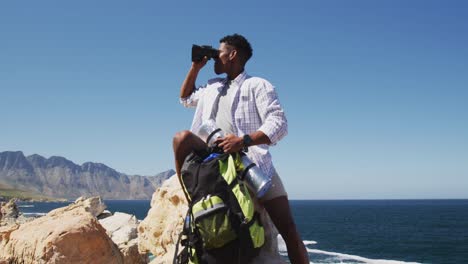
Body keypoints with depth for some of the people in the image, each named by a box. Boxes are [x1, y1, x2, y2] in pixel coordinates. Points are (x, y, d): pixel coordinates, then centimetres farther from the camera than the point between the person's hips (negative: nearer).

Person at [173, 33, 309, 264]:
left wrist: (244, 140, -26)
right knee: (182, 137, -22)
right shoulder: (213, 87, 25)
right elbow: (186, 99, 41)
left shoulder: (257, 85, 3)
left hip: (254, 163, -4)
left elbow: (279, 123, -10)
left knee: (288, 229, -11)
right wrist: (195, 68, 27)